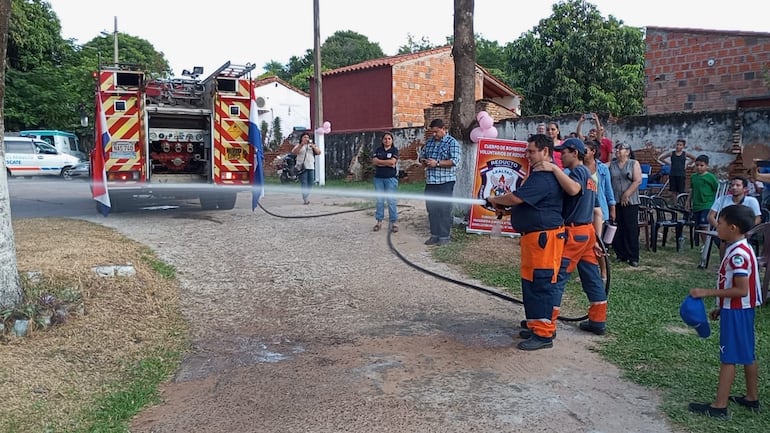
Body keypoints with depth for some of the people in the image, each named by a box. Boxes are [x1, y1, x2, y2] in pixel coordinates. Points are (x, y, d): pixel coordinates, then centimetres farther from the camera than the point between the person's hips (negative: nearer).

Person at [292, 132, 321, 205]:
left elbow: (319, 152, 7)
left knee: (310, 184, 3)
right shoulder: (298, 145, 8)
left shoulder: (312, 145, 18)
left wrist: (314, 147, -11)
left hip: (311, 167, 4)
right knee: (304, 184, -12)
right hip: (302, 167, -4)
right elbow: (294, 152, -11)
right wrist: (301, 145, -23)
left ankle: (306, 197, 14)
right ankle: (306, 199, -17)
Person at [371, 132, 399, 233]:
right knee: (379, 200, 5)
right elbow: (374, 161, -1)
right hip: (378, 178, 3)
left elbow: (392, 161, -12)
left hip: (391, 178, -3)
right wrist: (387, 163, -7)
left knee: (391, 200, -5)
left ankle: (394, 222, 0)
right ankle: (379, 221, 11)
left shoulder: (394, 150, 2)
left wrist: (379, 162, -4)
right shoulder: (378, 150, 12)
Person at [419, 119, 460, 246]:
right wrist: (424, 162, -1)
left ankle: (444, 236, 5)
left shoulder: (452, 142, -5)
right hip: (430, 182, 7)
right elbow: (422, 156, 23)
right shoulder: (429, 142, 14)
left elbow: (455, 161, -15)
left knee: (444, 209, -3)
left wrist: (437, 163, -19)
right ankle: (434, 235, 18)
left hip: (445, 182, -6)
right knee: (431, 209, 9)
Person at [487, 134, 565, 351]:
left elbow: (516, 197, -24)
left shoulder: (544, 177, -18)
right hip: (535, 236, 11)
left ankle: (544, 334, -1)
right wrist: (504, 206, 9)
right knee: (531, 283, 16)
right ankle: (538, 325, 27)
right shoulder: (540, 174, 19)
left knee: (540, 284, -7)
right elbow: (527, 203, 25)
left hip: (543, 237, -11)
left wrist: (494, 200, -5)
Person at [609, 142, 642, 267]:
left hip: (630, 202, -3)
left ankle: (633, 257, 2)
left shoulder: (634, 164, 2)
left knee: (631, 229, -2)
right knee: (617, 229, 4)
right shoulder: (611, 165, 12)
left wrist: (626, 195, -12)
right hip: (614, 201, 3)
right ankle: (620, 254, 14)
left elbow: (638, 181, -7)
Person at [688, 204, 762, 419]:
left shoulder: (738, 254, -24)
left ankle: (719, 407, 2)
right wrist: (720, 307, 17)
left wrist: (707, 293, -25)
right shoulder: (739, 249, 8)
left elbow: (741, 290, -27)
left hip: (736, 312, -10)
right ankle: (752, 398, 31)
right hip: (740, 309, 10)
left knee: (728, 358, -4)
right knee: (747, 354, 18)